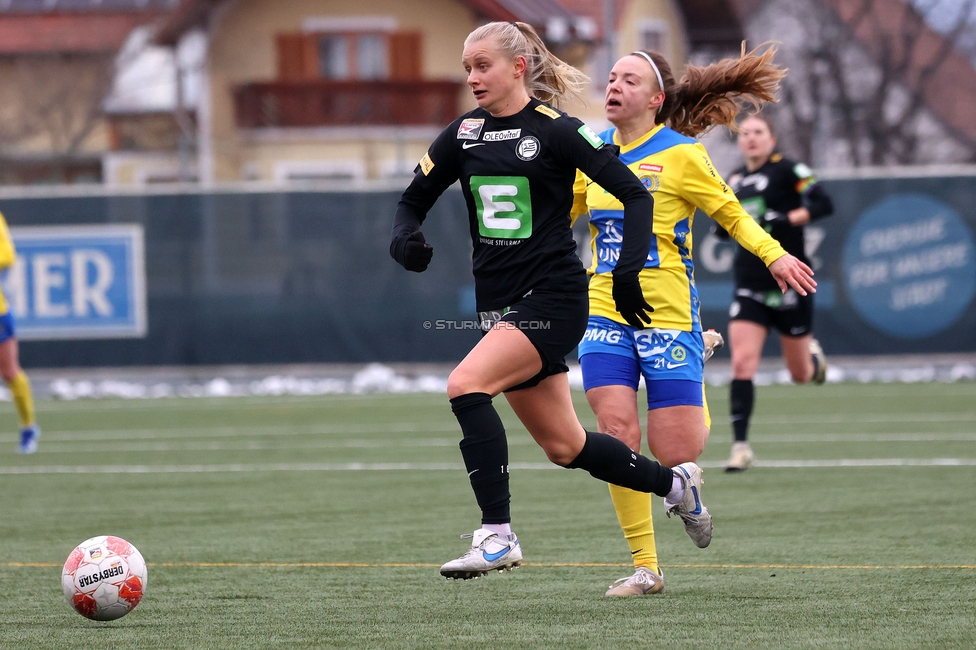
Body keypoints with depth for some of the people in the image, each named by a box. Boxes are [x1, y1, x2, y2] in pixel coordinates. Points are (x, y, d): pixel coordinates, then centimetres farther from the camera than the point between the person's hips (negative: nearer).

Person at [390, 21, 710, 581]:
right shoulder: (463, 135, 8)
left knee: (466, 384, -26)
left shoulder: (555, 130, -8)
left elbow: (635, 194, -8)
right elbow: (413, 202, 15)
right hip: (498, 300, 7)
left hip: (553, 297, -7)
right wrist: (406, 241, -8)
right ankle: (675, 483, 35)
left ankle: (497, 535, -23)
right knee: (563, 445, 11)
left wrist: (628, 271, -18)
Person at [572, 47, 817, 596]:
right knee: (617, 433, -12)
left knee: (674, 453, -5)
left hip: (666, 315, -4)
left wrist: (774, 255, -15)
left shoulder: (681, 155, -6)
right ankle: (645, 568, -2)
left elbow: (732, 214, 0)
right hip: (605, 314, 4)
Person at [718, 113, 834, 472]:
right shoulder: (735, 180, 10)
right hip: (750, 287, 4)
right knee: (742, 362, -14)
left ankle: (813, 353, 47)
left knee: (801, 375, 9)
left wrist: (786, 219, -28)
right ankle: (741, 446, -13)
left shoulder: (787, 170, -7)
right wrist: (724, 227, 0)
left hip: (789, 284, -4)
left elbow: (823, 204, -16)